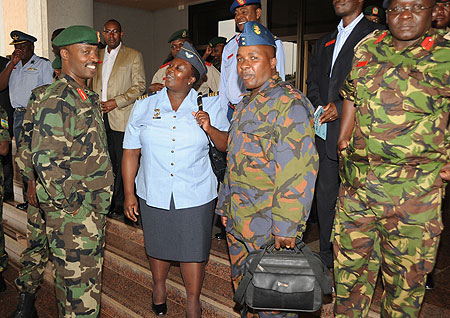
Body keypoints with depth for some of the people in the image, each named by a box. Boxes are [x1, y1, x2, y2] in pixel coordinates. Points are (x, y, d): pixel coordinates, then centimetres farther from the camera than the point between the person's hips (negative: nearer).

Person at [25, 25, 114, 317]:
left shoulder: (88, 96, 12)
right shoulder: (57, 101, -17)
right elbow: (45, 161, -24)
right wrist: (72, 203, -17)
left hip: (94, 206, 9)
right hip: (72, 213, -9)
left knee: (90, 276, 22)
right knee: (80, 283, 3)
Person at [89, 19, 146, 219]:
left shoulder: (133, 56, 3)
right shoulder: (97, 56, 18)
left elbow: (140, 86, -4)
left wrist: (116, 102, -12)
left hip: (121, 118, -4)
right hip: (100, 117, 5)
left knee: (121, 163, -2)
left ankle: (120, 204, 7)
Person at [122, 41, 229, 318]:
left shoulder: (209, 106, -3)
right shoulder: (145, 107, 0)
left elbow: (226, 145, -1)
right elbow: (131, 152, 3)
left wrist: (210, 129, -21)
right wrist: (129, 193, 2)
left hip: (195, 195, -1)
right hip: (153, 194, 2)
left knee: (193, 249, 9)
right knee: (158, 245, 20)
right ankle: (159, 285, 49)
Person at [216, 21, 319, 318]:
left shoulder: (289, 103, -17)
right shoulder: (247, 102, 13)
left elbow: (299, 171, -22)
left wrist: (286, 227, -22)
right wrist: (227, 207, 17)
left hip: (267, 227, -9)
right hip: (236, 221, 9)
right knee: (243, 287, 23)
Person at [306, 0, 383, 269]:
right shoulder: (324, 43, 23)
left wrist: (341, 107, -16)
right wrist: (320, 108, 1)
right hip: (326, 133, 6)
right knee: (325, 194, 11)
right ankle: (327, 256, 25)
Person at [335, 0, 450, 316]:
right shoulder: (367, 48, 9)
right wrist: (343, 140, 11)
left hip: (414, 192, -3)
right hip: (356, 182, 4)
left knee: (406, 273, 11)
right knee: (350, 263, 15)